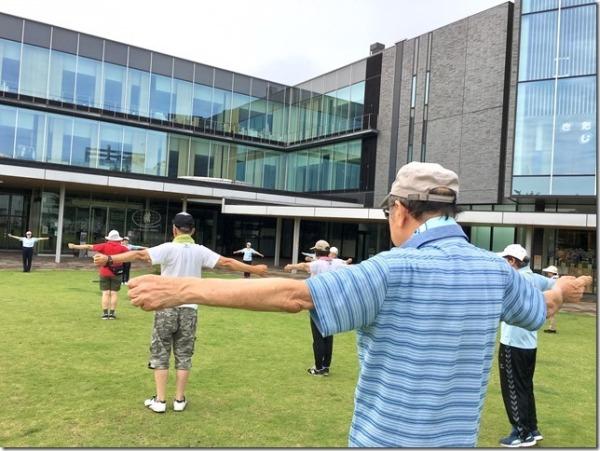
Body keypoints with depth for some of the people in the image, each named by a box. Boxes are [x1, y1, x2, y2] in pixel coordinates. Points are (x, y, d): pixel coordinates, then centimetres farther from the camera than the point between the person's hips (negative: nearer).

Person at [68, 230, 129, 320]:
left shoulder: (104, 246, -2)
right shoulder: (121, 248, -3)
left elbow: (89, 246, 0)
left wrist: (75, 246, 7)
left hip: (104, 273, 1)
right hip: (116, 274, -1)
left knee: (105, 293, 4)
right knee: (114, 293, 3)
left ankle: (105, 313, 1)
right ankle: (112, 313, 1)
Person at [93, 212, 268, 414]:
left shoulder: (168, 248, -8)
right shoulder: (200, 251, 0)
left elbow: (139, 255, -16)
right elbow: (227, 262, 2)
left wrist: (109, 258, -14)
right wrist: (253, 269, 10)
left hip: (167, 308, -2)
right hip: (189, 309, 2)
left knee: (160, 354, 8)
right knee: (183, 356, 10)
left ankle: (159, 400, 11)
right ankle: (179, 400, 17)